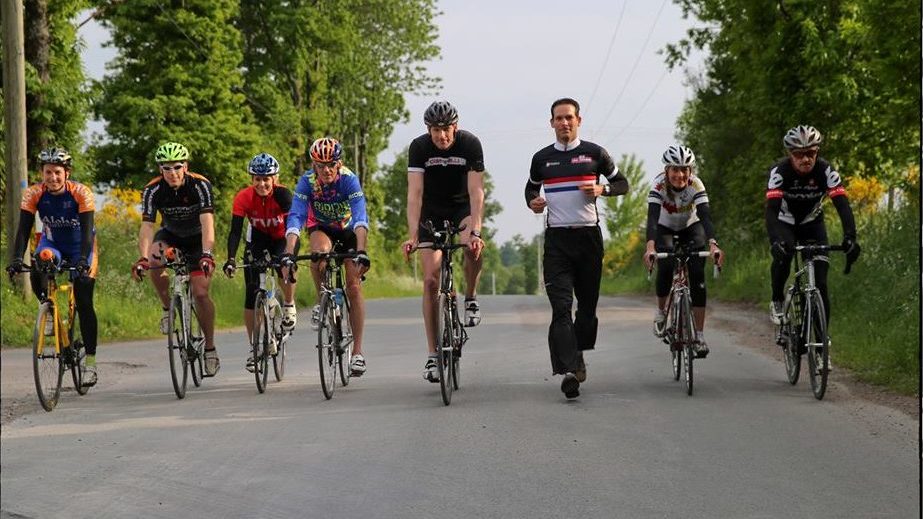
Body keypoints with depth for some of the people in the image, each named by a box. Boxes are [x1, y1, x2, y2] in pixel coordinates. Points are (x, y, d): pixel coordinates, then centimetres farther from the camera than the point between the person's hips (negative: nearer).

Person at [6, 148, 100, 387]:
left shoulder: (81, 193, -27)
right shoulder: (33, 194, -21)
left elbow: (87, 230, -33)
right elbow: (24, 229, -24)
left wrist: (83, 261, -48)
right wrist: (16, 259, -39)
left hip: (80, 247, -2)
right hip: (52, 243, 2)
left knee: (84, 303, -10)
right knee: (37, 270, -33)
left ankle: (90, 362, -3)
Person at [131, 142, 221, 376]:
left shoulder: (200, 185, -28)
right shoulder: (153, 190, -22)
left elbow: (207, 223, -37)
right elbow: (146, 226, -29)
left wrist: (206, 255, -53)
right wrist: (142, 258, -46)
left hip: (197, 239, -2)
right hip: (170, 235, 2)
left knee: (200, 293, -14)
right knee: (154, 262, -32)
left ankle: (210, 348, 1)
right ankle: (167, 308, -9)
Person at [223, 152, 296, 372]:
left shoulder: (283, 195, -28)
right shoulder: (243, 197, -25)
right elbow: (235, 230, -29)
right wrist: (230, 259, -43)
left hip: (281, 238, -1)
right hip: (257, 238, 2)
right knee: (251, 292, -9)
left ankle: (289, 306, -4)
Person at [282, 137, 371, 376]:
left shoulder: (349, 179, -30)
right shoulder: (307, 181, -26)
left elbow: (361, 218, -41)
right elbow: (295, 218, -35)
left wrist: (362, 252, -55)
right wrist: (288, 254, -48)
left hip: (349, 230, 0)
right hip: (321, 229, 0)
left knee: (354, 287, -10)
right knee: (319, 250, -35)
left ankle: (357, 351, -4)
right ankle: (321, 303, -12)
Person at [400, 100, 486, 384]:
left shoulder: (470, 144, -21)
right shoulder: (419, 147, -20)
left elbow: (476, 190, -27)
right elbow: (414, 193, -27)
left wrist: (475, 230, -40)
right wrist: (413, 235, -38)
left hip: (463, 207, 0)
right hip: (432, 211, 1)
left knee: (473, 246, -35)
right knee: (431, 280, -8)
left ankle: (470, 298, -6)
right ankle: (432, 354, -4)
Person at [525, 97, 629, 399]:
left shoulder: (594, 153, 5)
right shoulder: (542, 158, 9)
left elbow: (622, 184, 11)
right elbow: (530, 188, 24)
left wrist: (601, 189, -9)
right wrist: (532, 202, 1)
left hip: (588, 236, 0)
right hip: (556, 238, 0)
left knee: (588, 303, 6)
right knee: (561, 306, -13)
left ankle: (578, 357, 27)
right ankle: (570, 370, -22)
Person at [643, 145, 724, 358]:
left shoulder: (696, 185, -29)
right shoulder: (659, 185, -30)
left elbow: (705, 217, -38)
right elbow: (652, 218, -41)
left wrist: (713, 244, -55)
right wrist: (650, 247, -58)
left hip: (691, 227, 0)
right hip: (665, 228, 0)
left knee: (697, 276, -15)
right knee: (666, 266, -26)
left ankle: (699, 336, -13)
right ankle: (661, 311, 3)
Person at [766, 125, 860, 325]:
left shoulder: (826, 171, -25)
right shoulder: (779, 171, -29)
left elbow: (843, 206, -32)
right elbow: (771, 210, -38)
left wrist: (850, 238, -48)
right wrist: (776, 241, -55)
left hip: (812, 224, 1)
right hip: (784, 224, -1)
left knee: (820, 283, -12)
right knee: (783, 253, -34)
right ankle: (777, 301, -9)